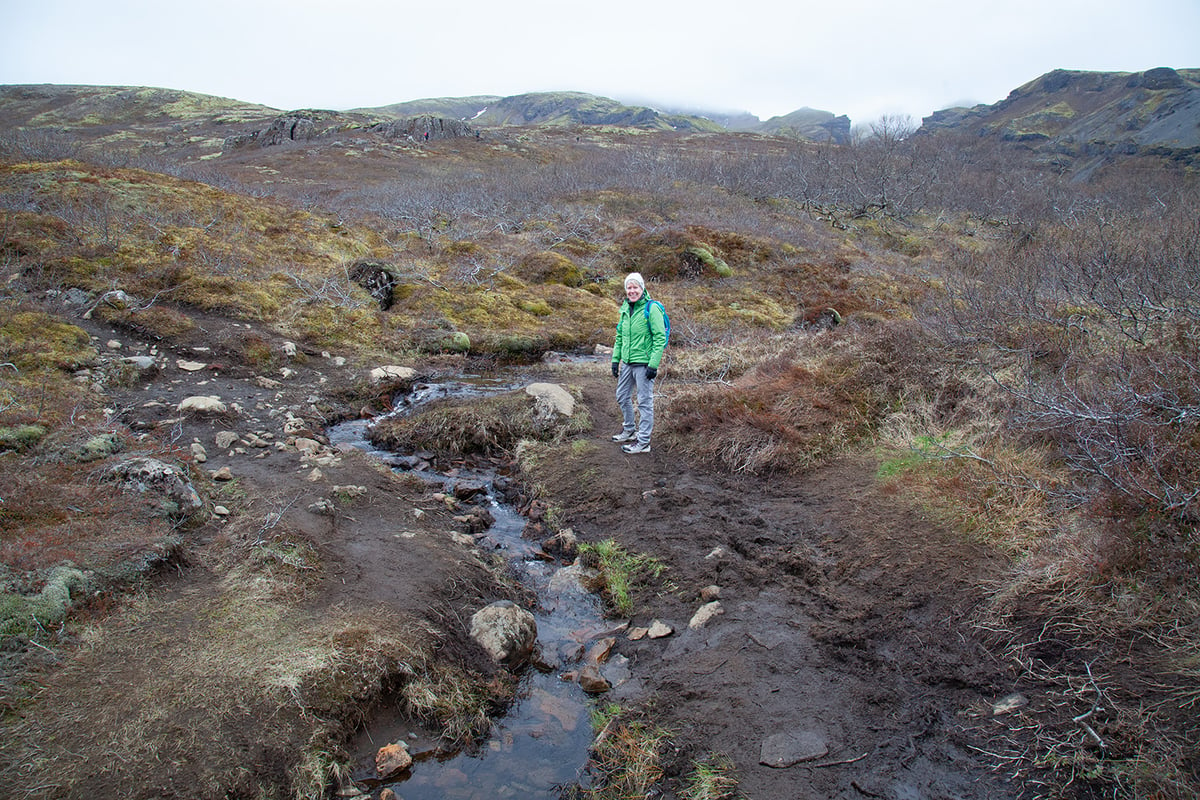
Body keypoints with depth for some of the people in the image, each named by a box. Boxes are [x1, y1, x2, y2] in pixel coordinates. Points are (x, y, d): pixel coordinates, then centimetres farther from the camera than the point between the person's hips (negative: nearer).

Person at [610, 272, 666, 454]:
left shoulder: (652, 308, -13)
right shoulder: (625, 309, 10)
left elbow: (660, 338, -15)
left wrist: (653, 364, -19)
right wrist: (615, 359, 13)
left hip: (644, 364, -8)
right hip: (627, 362, 8)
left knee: (645, 402, -1)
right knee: (622, 397, 19)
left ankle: (643, 442, 6)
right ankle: (629, 430, 39)